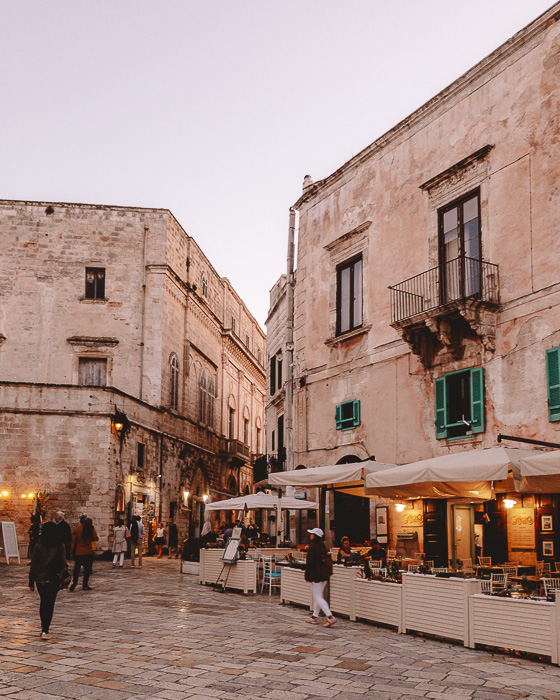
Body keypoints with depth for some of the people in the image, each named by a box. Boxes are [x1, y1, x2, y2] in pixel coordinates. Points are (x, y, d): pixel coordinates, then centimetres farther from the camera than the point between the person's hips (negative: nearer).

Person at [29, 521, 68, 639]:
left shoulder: (38, 545, -4)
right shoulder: (60, 546, -6)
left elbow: (33, 564, -1)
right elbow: (63, 564, -6)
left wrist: (31, 581, 6)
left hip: (39, 578, 2)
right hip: (54, 579, -2)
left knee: (43, 602, 19)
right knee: (50, 604, 2)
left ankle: (44, 625, 31)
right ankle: (45, 630, -7)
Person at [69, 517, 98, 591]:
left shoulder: (76, 529, 5)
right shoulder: (91, 528, -3)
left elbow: (73, 541, 4)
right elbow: (96, 538, -5)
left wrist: (72, 552, 8)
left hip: (78, 552, 2)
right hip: (88, 552, -2)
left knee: (76, 568, 11)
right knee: (87, 569, 5)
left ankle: (74, 582, -5)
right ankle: (85, 585, 4)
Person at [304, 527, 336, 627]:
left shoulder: (312, 546, -14)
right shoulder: (323, 546, 8)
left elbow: (310, 562, -15)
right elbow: (328, 560, 12)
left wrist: (308, 576, -8)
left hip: (316, 575, -8)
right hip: (324, 574, 8)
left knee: (318, 597, -6)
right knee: (319, 596, 16)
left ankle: (330, 617, -17)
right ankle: (315, 617, 23)